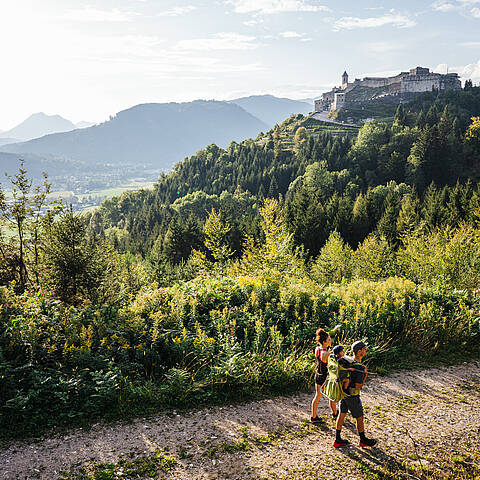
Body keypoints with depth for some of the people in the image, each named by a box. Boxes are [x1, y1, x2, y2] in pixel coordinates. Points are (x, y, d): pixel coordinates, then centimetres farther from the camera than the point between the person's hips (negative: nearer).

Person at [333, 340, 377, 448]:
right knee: (359, 418, 12)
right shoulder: (360, 368, -27)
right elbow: (358, 386, -23)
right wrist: (365, 374, -16)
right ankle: (363, 440, 30)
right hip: (352, 396, -8)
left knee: (342, 415, 17)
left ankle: (338, 440, 26)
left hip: (343, 392, 8)